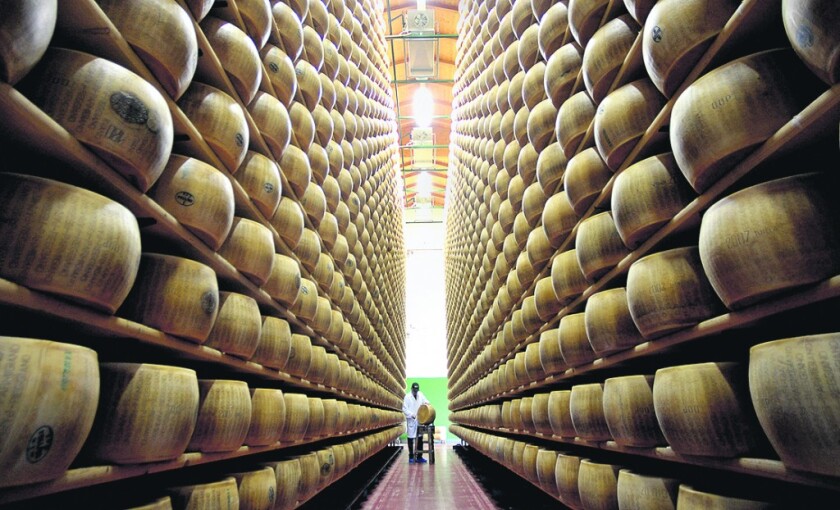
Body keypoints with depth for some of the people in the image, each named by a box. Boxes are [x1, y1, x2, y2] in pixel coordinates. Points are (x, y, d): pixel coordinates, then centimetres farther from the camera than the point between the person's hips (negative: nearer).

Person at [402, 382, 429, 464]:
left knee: (420, 439, 7)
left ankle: (419, 457, 18)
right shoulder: (407, 397, -7)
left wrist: (426, 403, -13)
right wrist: (411, 414, -21)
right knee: (411, 439, 4)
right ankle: (411, 457, 16)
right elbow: (404, 409, -9)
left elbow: (425, 401, 11)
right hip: (411, 421, -4)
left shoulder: (420, 395, 5)